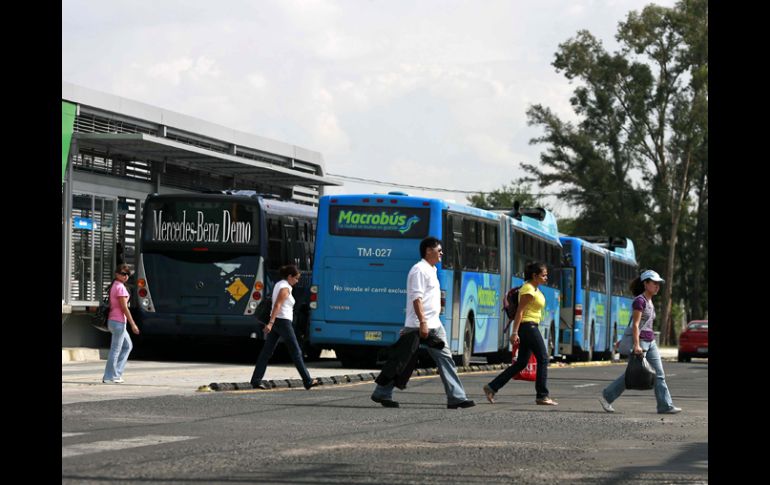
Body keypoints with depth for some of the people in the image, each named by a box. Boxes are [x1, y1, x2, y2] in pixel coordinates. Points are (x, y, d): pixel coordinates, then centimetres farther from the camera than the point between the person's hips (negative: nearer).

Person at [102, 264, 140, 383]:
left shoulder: (114, 286, 13)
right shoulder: (120, 287, -15)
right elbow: (124, 307, -18)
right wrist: (133, 324, -14)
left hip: (112, 320, 10)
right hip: (119, 321, -10)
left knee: (128, 346, 19)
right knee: (115, 350, -3)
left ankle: (116, 372, 14)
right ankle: (109, 377, 2)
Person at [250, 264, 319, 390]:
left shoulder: (278, 285, 14)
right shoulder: (285, 288, -14)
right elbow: (277, 305, -24)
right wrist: (271, 323, -31)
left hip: (276, 322, 9)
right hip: (283, 322, -9)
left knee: (267, 352, 4)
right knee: (296, 352, -1)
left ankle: (256, 380, -1)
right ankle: (307, 381, 5)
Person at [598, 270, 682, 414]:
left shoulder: (649, 301, 14)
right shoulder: (639, 300, -13)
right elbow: (635, 324, -19)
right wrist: (637, 345, -24)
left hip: (650, 342, 9)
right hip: (640, 341, -9)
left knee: (659, 374, 0)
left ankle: (665, 406, -2)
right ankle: (606, 397, 11)